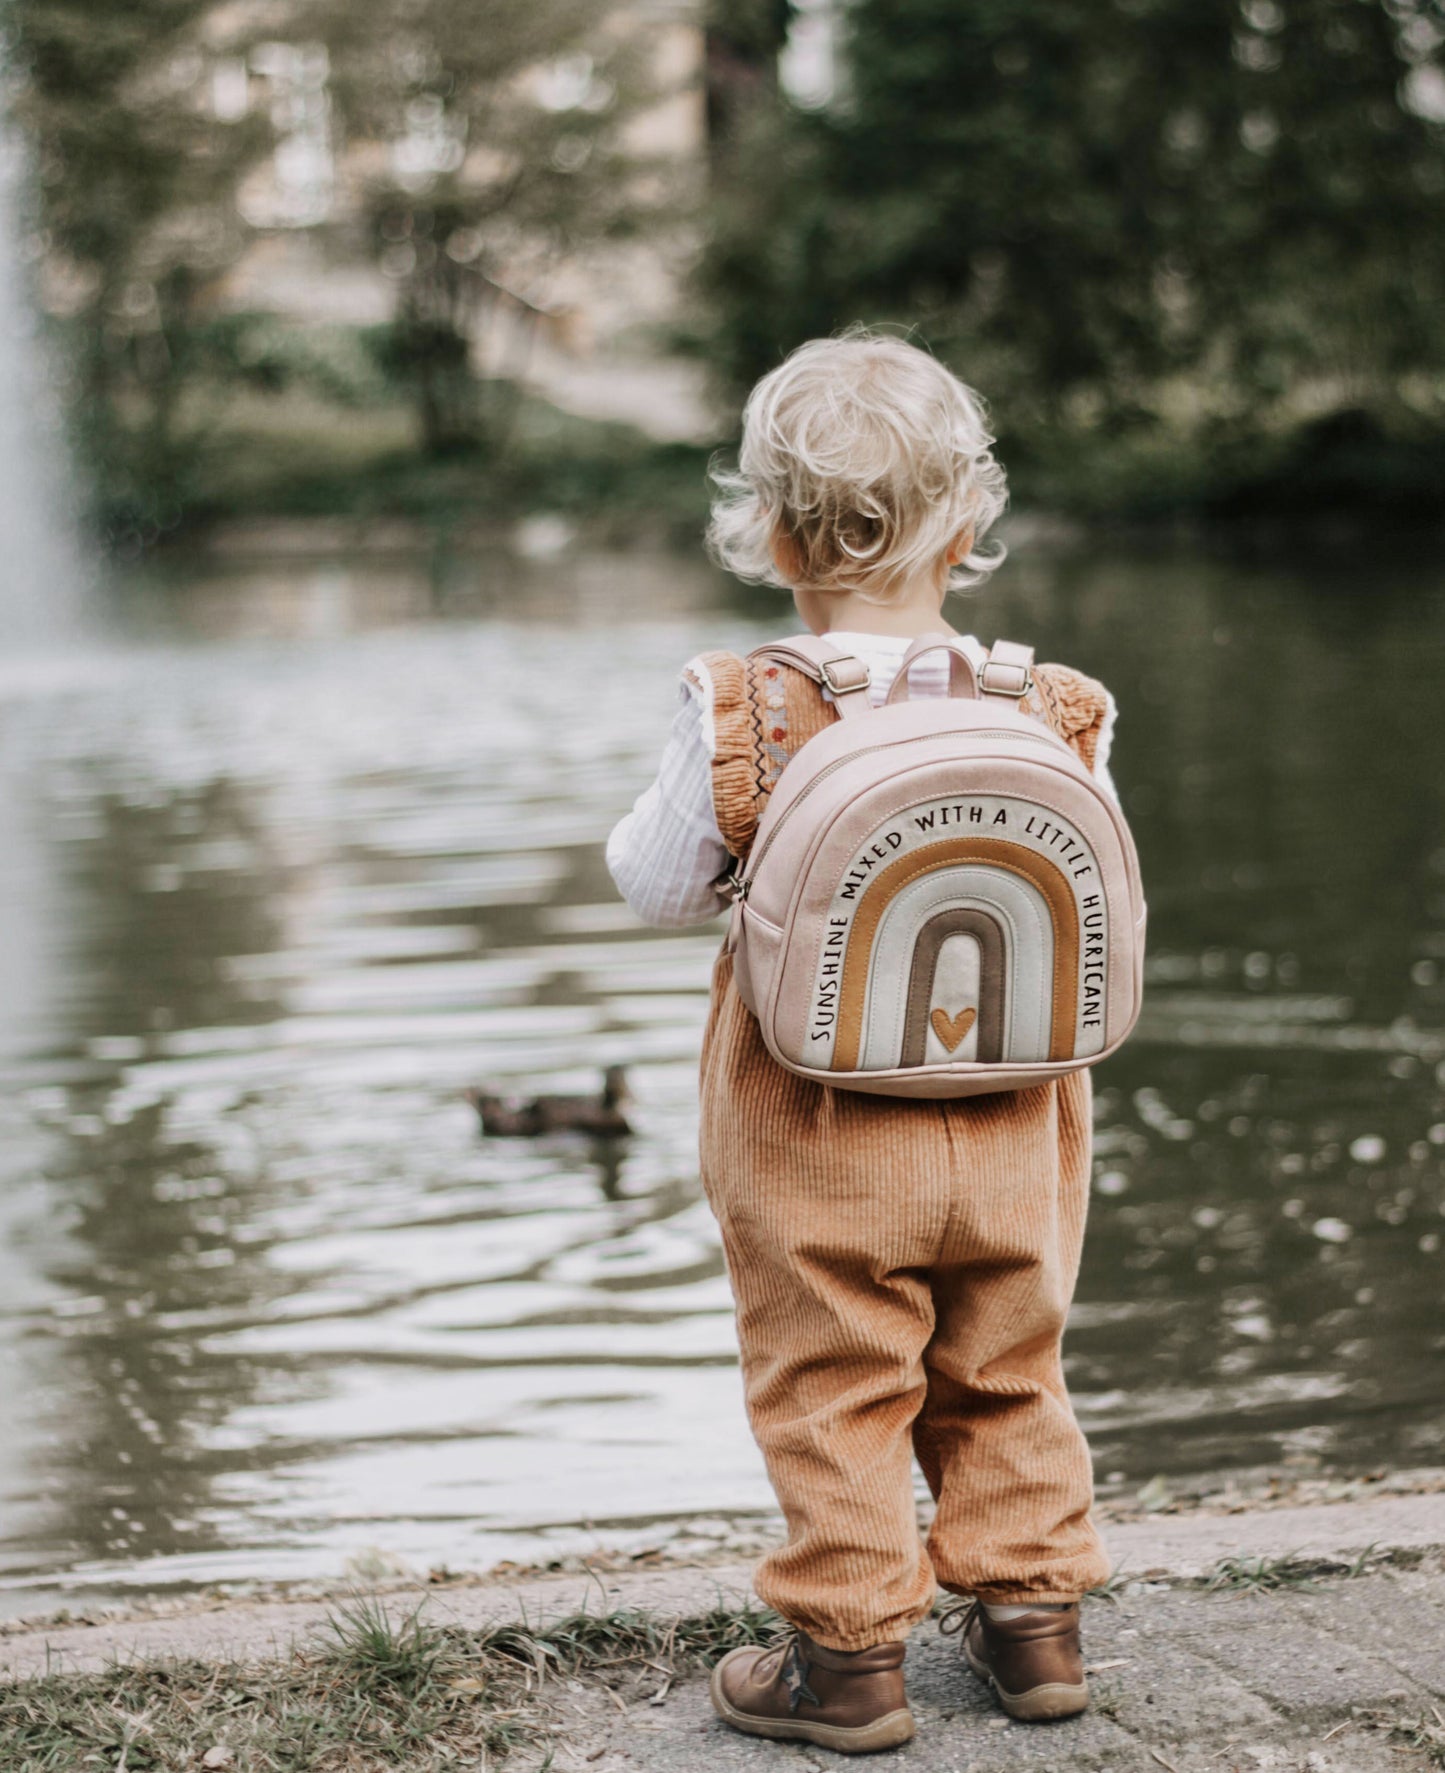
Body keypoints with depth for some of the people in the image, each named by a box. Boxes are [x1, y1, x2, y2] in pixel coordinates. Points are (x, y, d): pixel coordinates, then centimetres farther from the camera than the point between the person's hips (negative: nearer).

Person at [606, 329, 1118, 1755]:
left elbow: (657, 883, -2)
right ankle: (1030, 1614, 28)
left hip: (816, 1139, -3)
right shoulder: (1051, 708, -6)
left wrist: (698, 781, 15)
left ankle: (849, 1652, 15)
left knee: (830, 1393, 8)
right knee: (1005, 1378, 19)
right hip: (1009, 1123, 3)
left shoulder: (741, 711, -12)